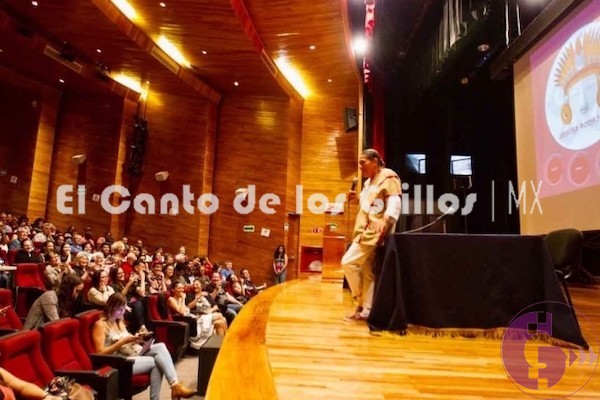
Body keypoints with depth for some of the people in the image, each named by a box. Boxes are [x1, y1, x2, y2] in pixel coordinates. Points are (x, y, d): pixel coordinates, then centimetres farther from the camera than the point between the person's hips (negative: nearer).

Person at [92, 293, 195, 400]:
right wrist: (122, 342, -20)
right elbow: (100, 353, -15)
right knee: (154, 362, -26)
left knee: (160, 347, -19)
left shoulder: (119, 322, 17)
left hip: (130, 355, 8)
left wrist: (134, 339, -3)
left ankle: (175, 385, -27)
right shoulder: (100, 325, -8)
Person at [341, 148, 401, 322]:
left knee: (348, 262, -12)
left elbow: (394, 205, -16)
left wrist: (385, 229, -25)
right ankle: (366, 310, 12)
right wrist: (356, 199, 9)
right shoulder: (369, 182, 22)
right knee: (368, 272, 8)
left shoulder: (388, 177, -5)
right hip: (365, 232, 9)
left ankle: (361, 304, 1)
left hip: (374, 233, -9)